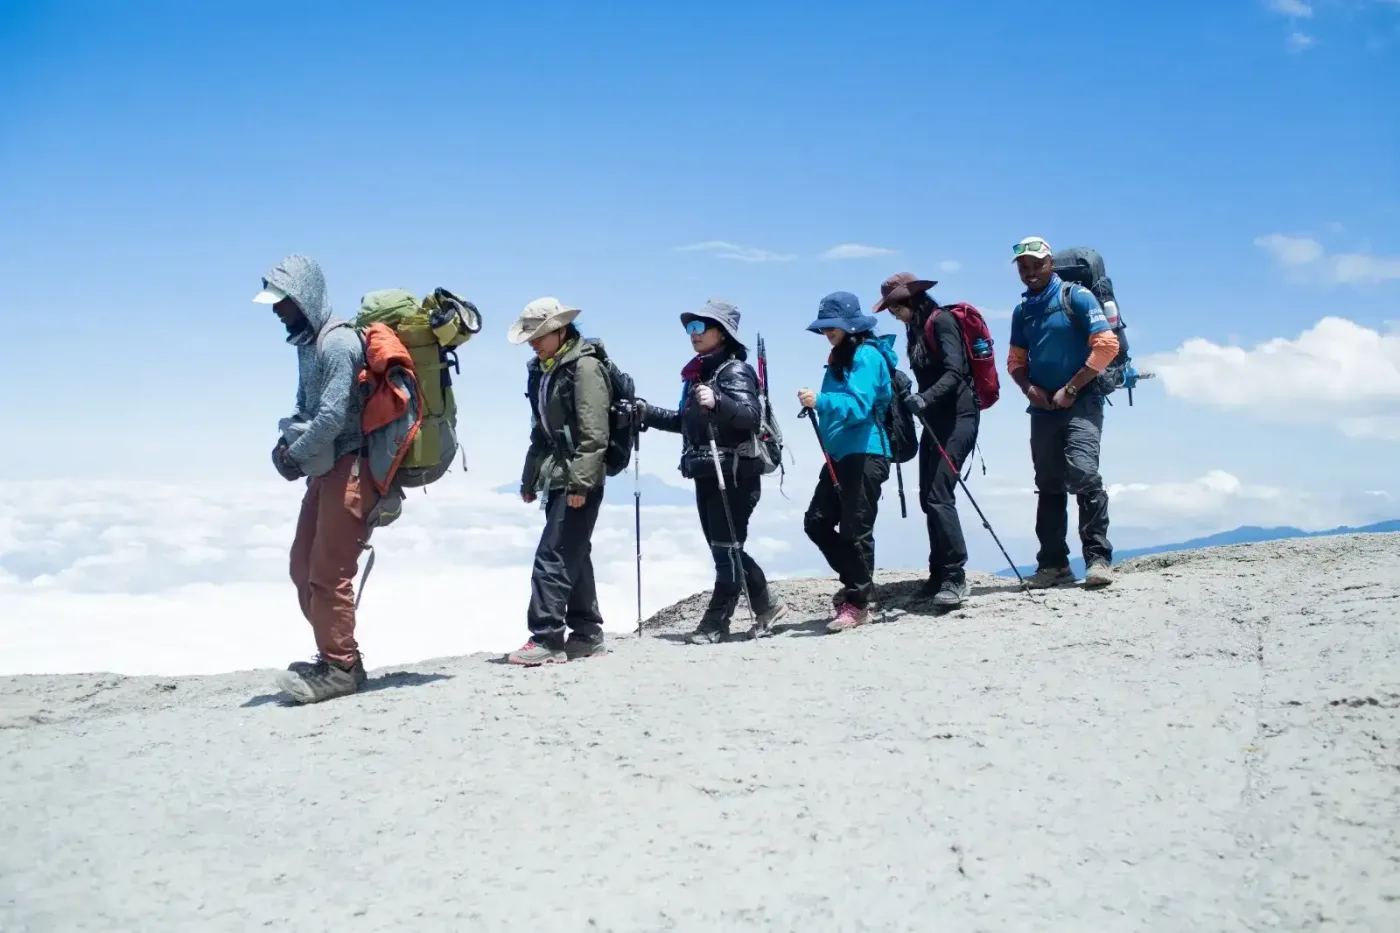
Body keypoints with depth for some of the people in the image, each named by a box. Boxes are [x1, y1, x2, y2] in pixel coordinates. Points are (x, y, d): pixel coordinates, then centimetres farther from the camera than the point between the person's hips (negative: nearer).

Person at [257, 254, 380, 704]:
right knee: (303, 567, 14)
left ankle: (340, 668, 6)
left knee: (328, 574, -6)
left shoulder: (338, 343, -16)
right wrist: (286, 443, 2)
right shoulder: (307, 342, 13)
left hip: (349, 469, -10)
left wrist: (295, 456, -8)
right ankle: (336, 658, 24)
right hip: (325, 469, 10)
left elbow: (332, 417, -22)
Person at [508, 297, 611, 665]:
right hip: (556, 478, 9)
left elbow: (593, 432, -18)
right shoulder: (543, 370, 15)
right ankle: (586, 634, 21)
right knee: (573, 556, 12)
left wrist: (580, 480, -22)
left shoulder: (585, 367, -11)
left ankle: (547, 639, -8)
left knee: (552, 557, -11)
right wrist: (530, 478, 21)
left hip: (579, 480, -9)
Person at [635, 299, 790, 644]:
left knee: (726, 548, -3)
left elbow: (751, 415, -25)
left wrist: (717, 402, -41)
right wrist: (649, 413, 14)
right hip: (706, 475, 9)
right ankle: (766, 607, 25)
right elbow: (686, 422, 24)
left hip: (734, 475, -9)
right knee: (726, 549, 13)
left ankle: (715, 623, 1)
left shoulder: (735, 370, -10)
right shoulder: (697, 372, 16)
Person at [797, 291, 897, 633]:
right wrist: (817, 405, 9)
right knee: (817, 522, 9)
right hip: (839, 454, 10)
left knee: (855, 529, -6)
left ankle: (857, 603, 3)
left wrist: (820, 401, -31)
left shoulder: (867, 355, -10)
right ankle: (856, 581, 23)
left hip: (864, 454, -10)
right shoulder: (839, 358, 18)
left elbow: (859, 404, -23)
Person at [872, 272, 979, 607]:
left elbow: (954, 371, -23)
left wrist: (925, 398, -35)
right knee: (928, 497, 7)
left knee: (939, 495, -16)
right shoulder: (915, 329, 15)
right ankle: (940, 574, 13)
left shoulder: (941, 321, -11)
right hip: (934, 419, 9)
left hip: (957, 416, -9)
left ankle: (955, 576, -12)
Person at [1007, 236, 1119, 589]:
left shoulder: (1075, 296, -4)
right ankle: (1053, 564, 15)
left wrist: (1070, 389, -13)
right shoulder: (1022, 310, 13)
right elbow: (1015, 359, 21)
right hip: (1043, 407, 6)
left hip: (1080, 401, -6)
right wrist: (1028, 387, -1)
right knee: (1049, 485, 8)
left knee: (1082, 473, -20)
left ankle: (1098, 558, -15)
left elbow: (1107, 345, -11)